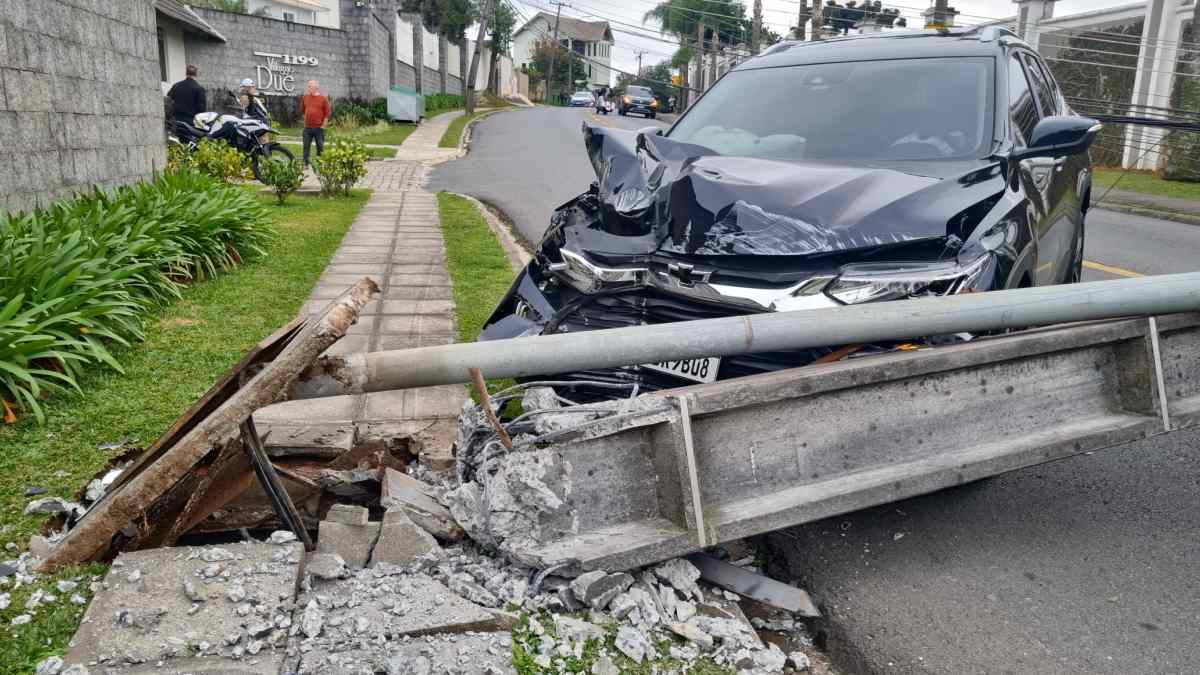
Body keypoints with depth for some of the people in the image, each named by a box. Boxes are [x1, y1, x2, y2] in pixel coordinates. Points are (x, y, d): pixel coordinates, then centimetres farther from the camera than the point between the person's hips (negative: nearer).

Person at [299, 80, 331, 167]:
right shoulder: (306, 97, 9)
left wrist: (323, 125, -6)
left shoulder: (323, 98, -3)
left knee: (320, 146, 3)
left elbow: (328, 113, -4)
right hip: (307, 127, 4)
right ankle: (305, 163, 11)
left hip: (319, 128, -4)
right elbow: (302, 110, 22)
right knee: (306, 146, 5)